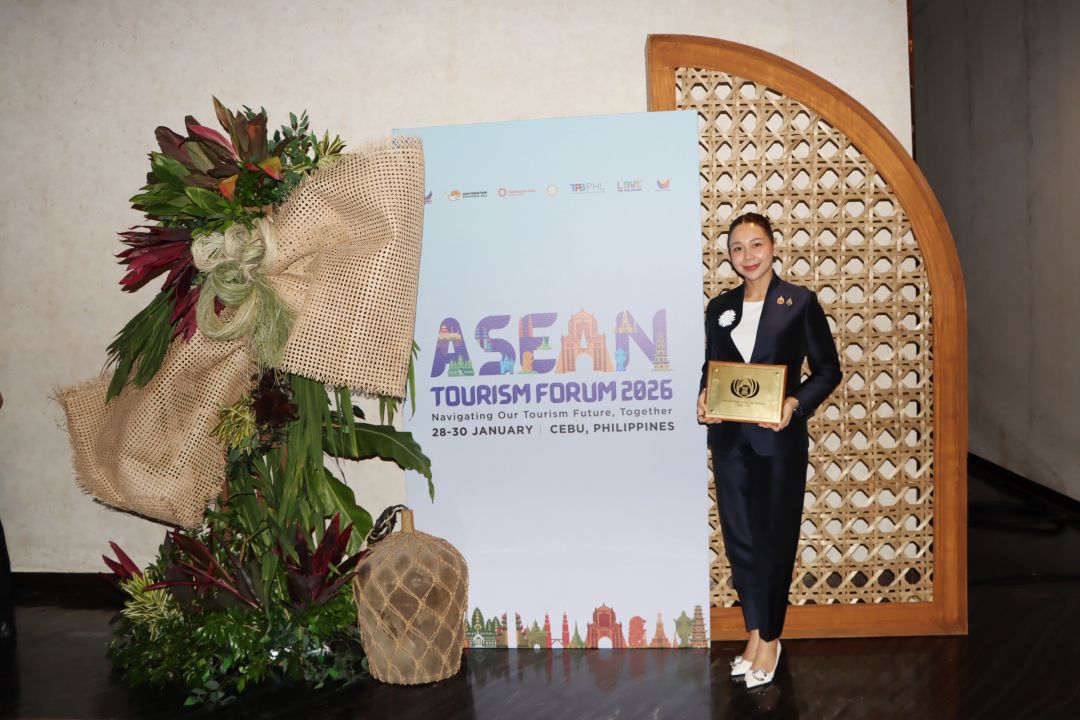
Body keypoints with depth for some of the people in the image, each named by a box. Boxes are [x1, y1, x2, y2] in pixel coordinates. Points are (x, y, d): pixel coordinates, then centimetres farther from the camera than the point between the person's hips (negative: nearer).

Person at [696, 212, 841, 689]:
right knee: (738, 534, 9)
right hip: (729, 437, 4)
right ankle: (755, 630, 26)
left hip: (779, 436, -4)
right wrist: (703, 398, -6)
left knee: (775, 536, 5)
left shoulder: (800, 302, -3)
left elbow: (828, 369, -1)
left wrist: (795, 403, -17)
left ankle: (770, 637, 21)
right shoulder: (719, 307, 9)